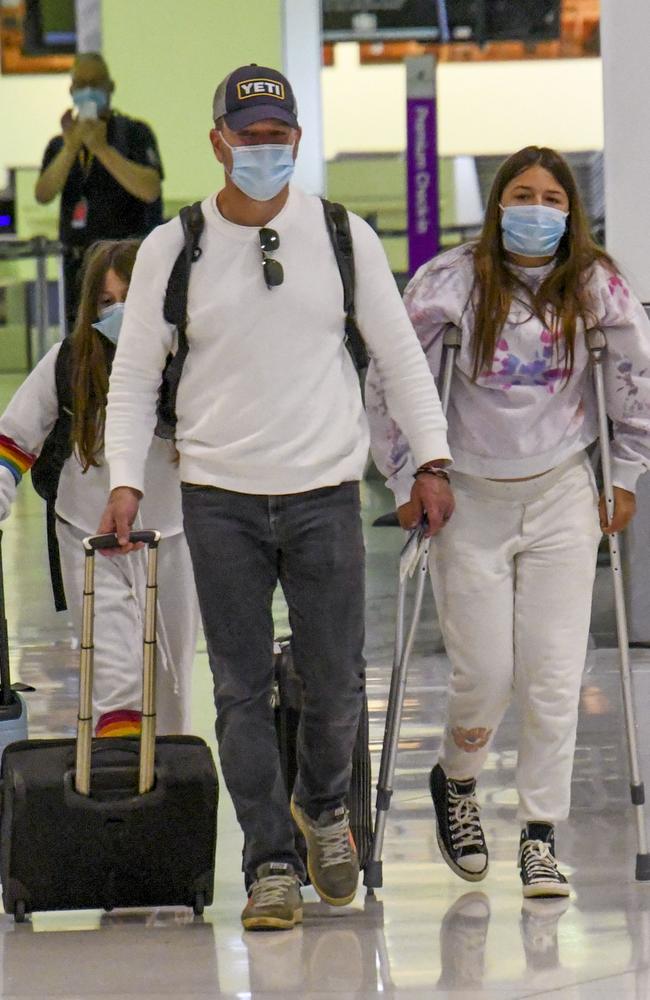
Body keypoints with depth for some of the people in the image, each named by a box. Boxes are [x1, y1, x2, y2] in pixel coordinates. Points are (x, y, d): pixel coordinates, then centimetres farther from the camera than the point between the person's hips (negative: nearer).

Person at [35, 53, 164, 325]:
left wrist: (102, 148, -18)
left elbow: (150, 190, -13)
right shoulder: (59, 145, 15)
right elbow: (43, 194, -2)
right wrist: (70, 147, -15)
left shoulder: (135, 133, 2)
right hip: (80, 265, 5)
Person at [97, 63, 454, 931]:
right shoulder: (173, 247, 2)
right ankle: (270, 865, 6)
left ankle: (322, 804, 30)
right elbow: (133, 376, 6)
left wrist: (433, 459, 3)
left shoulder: (343, 236, 4)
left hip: (325, 493, 0)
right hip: (220, 500, 0)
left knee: (336, 683, 0)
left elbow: (399, 352, 10)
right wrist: (125, 482, -5)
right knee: (242, 687, -1)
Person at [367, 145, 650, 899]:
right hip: (470, 498, -1)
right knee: (485, 675, -2)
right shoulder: (451, 282, -9)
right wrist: (406, 482, -1)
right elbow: (388, 383, -2)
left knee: (554, 677, -4)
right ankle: (454, 782, 29)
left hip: (561, 498, 1)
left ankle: (541, 836, 5)